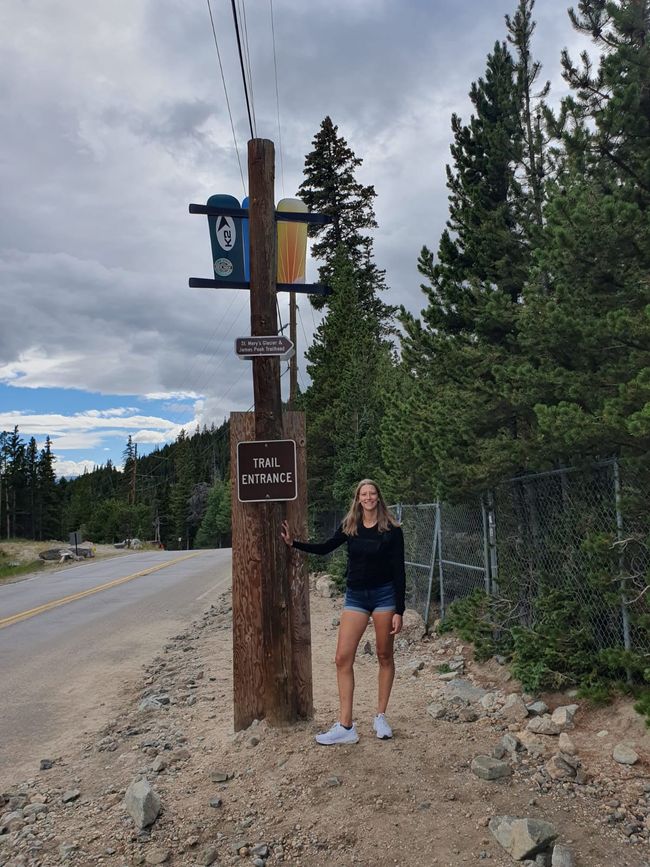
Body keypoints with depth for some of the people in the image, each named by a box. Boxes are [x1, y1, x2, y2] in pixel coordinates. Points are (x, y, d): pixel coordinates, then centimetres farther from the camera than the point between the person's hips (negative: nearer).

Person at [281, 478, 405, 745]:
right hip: (355, 596, 3)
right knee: (343, 659, -4)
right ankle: (345, 727, 2)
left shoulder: (392, 530, -7)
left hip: (384, 595, -3)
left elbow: (398, 571, -7)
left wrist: (399, 611, -9)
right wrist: (294, 543, 6)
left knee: (385, 657, 8)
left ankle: (380, 717, 24)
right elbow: (325, 548, 16)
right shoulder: (349, 527, 2)